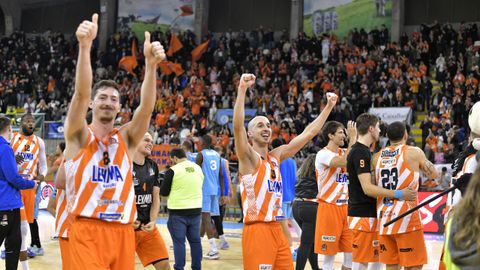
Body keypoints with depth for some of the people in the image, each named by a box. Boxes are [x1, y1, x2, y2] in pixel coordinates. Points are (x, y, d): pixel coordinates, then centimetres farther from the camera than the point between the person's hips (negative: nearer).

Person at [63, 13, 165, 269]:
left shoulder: (126, 139, 9)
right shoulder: (79, 136, 2)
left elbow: (147, 107, -8)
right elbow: (81, 94, -15)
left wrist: (150, 64, -25)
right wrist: (84, 46, -31)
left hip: (122, 232, 4)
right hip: (86, 231, -4)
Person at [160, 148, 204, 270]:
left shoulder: (172, 170, -9)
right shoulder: (198, 168, 6)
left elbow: (163, 192, -3)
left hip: (178, 211, -5)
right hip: (196, 210, 5)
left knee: (179, 242, 0)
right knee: (195, 241, 11)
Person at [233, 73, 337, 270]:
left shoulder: (276, 156, 14)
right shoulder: (248, 157, -6)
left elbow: (308, 134, 18)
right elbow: (238, 127, -24)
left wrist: (329, 106, 17)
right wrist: (242, 89, -34)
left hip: (277, 230, 7)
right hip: (257, 230, -7)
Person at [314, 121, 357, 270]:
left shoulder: (345, 152, 11)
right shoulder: (323, 154, -12)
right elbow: (345, 162, -27)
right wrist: (353, 138, -23)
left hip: (346, 207, 7)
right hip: (329, 207, -7)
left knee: (351, 254, 7)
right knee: (329, 255, -1)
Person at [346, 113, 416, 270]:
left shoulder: (364, 151, 15)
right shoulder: (360, 152, -17)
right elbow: (367, 188, -25)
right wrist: (398, 194, -28)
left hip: (371, 214, 10)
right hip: (362, 216, -10)